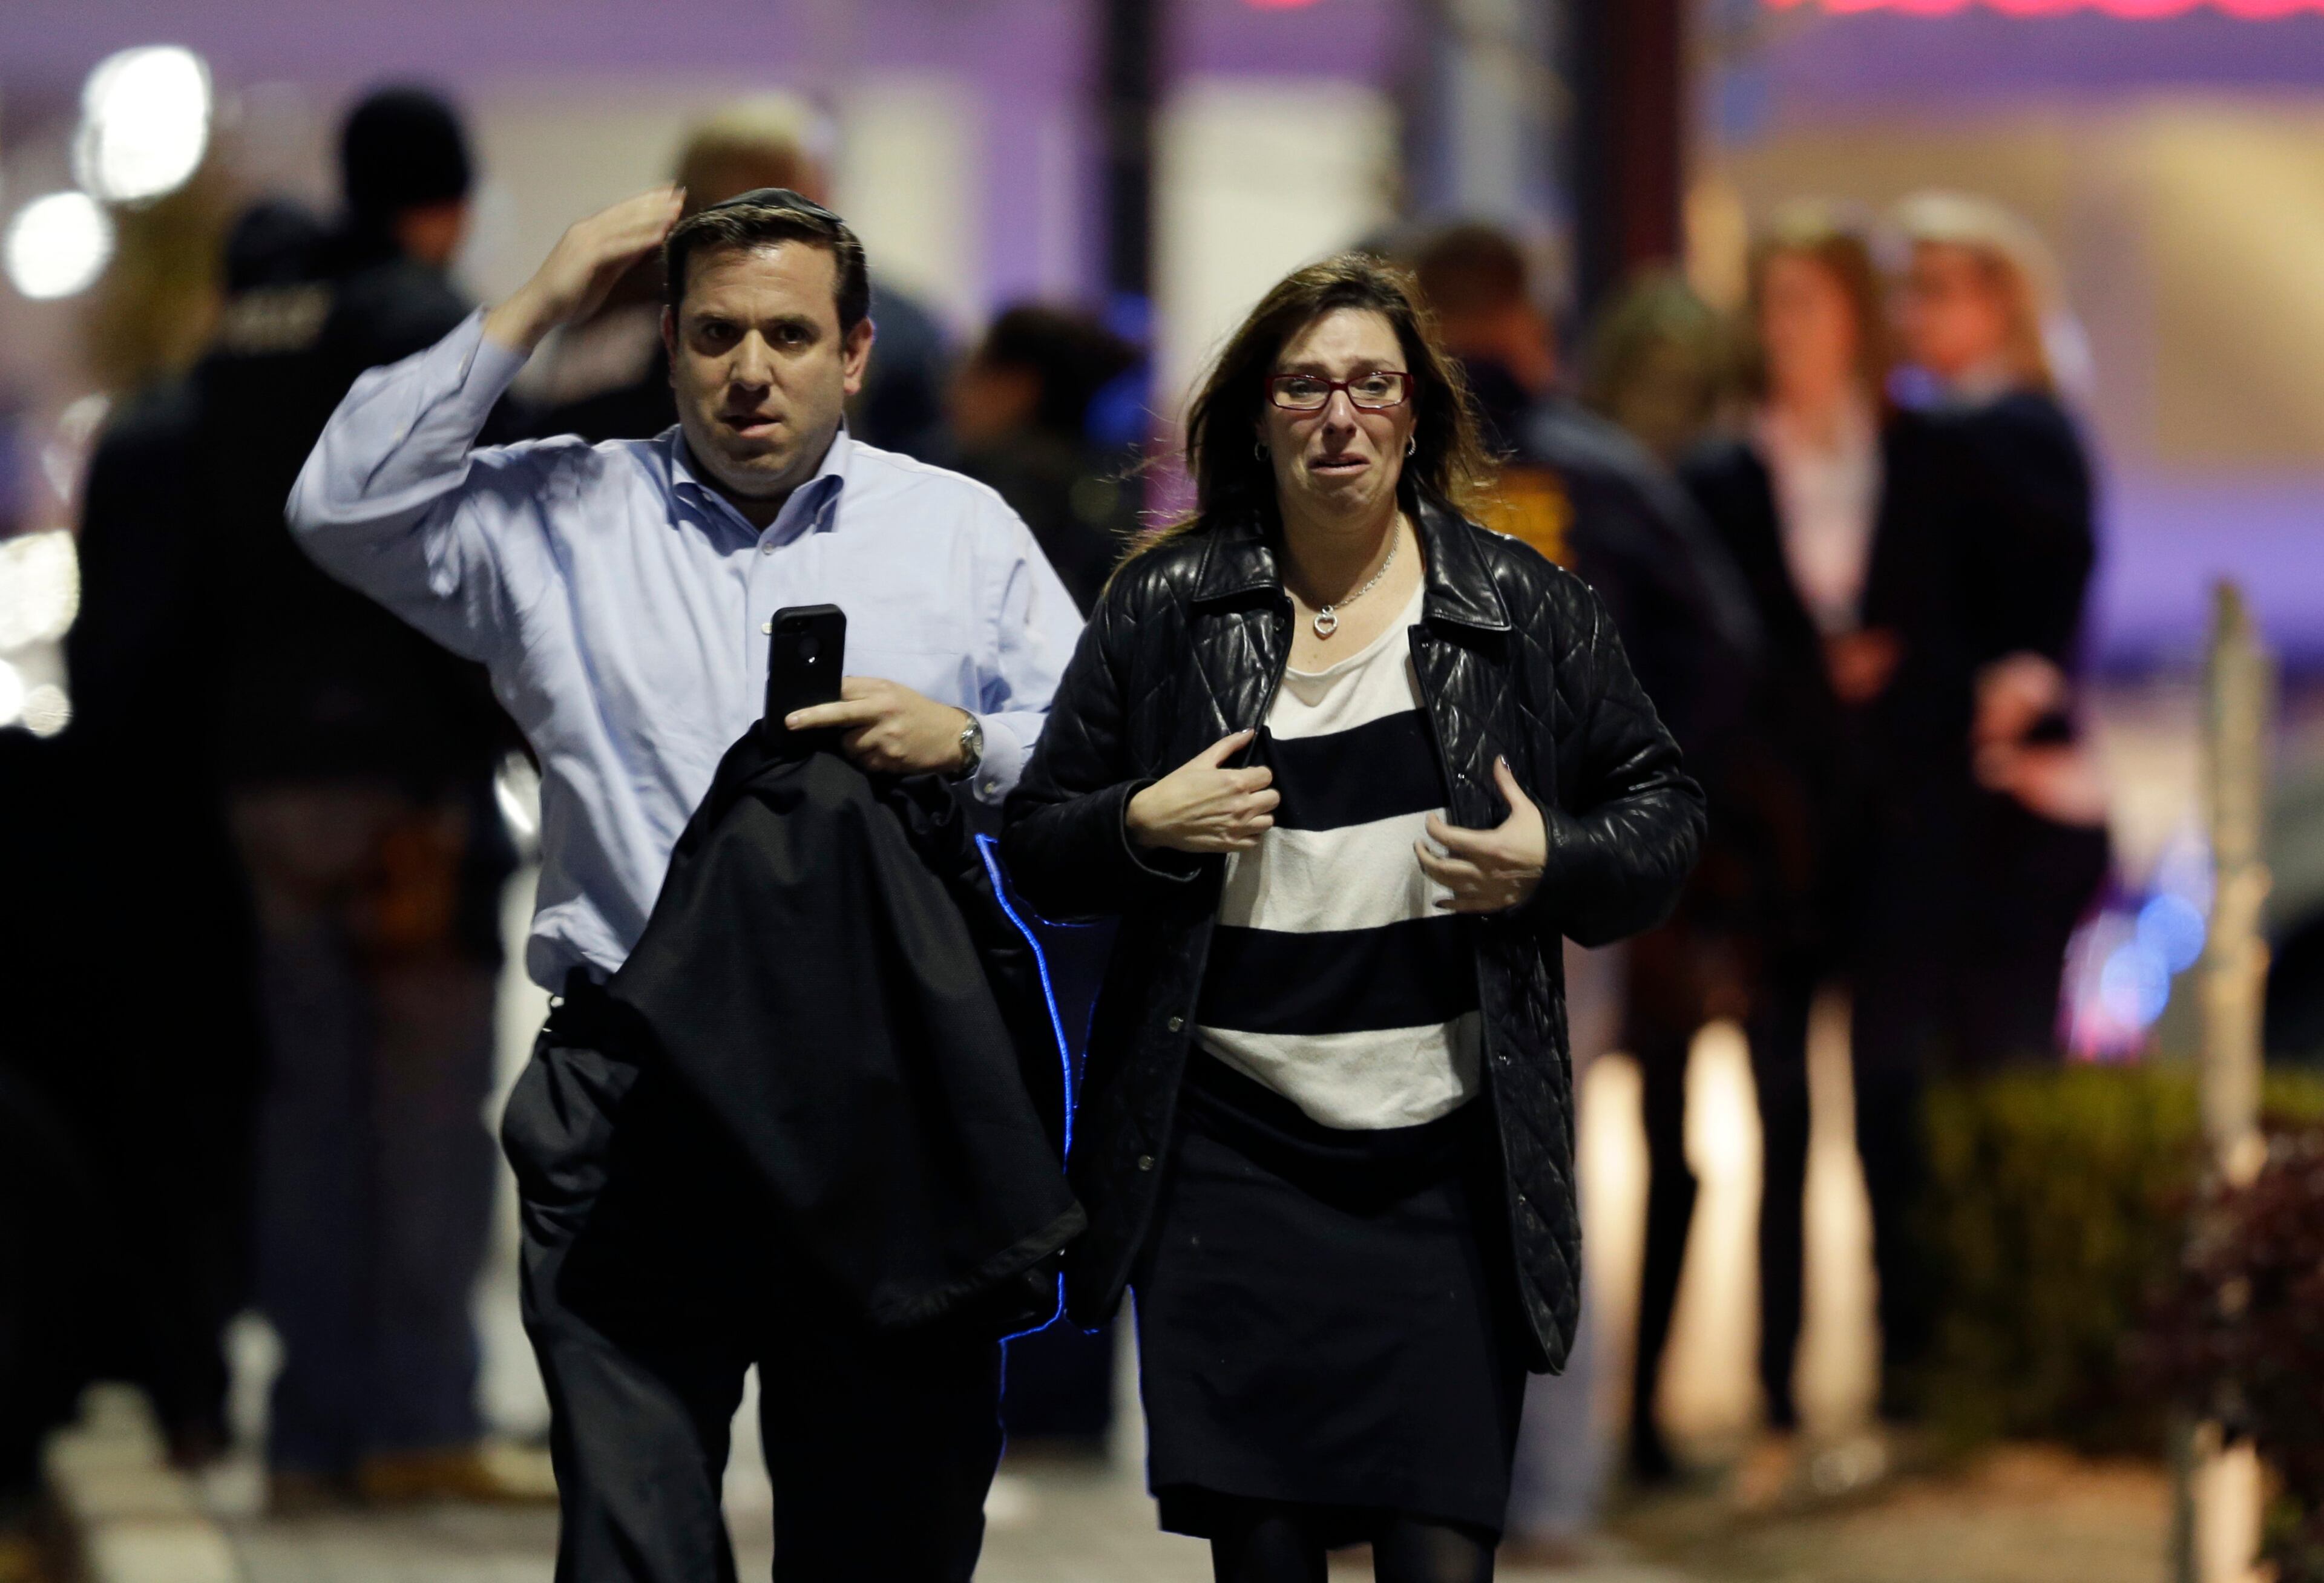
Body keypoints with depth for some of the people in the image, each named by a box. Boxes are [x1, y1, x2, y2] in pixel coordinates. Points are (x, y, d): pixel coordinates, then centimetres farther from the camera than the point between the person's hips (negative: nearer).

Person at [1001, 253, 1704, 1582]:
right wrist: (1144, 830, -7)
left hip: (1450, 1167, -1)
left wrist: (1554, 866, -7)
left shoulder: (1528, 611, 7)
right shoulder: (1162, 610, 8)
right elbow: (1040, 850, 13)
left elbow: (1664, 818, 12)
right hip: (1231, 1160, 1)